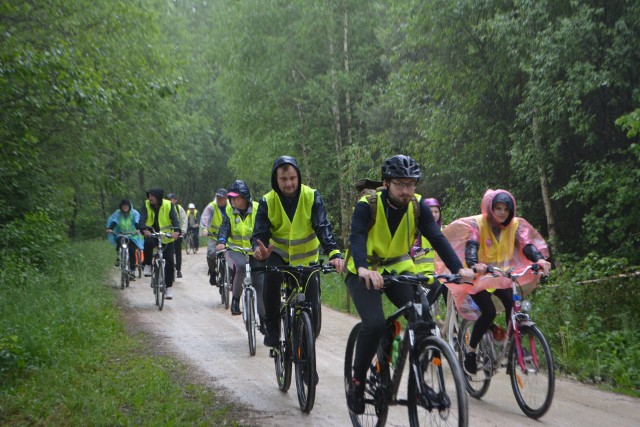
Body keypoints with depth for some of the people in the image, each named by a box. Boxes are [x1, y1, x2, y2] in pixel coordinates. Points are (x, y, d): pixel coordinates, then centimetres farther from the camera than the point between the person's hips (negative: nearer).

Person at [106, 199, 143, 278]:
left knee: (132, 251, -18)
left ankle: (132, 271, -9)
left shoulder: (134, 213, -6)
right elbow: (113, 221, -16)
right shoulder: (118, 213, -2)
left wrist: (138, 229, -40)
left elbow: (137, 222, -20)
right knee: (118, 241, -32)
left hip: (132, 236, -1)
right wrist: (110, 229, -36)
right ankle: (119, 257, -7)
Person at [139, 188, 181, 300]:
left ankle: (168, 287, 8)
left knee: (169, 262, -5)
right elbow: (142, 218, -18)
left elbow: (174, 218, -19)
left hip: (166, 237, 0)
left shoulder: (168, 205, -8)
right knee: (148, 242, -36)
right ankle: (147, 265, -14)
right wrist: (144, 229, -39)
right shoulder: (147, 205, -5)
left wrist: (176, 230, -38)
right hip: (151, 234, 0)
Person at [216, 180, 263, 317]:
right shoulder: (230, 210, -3)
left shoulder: (257, 209, -8)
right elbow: (225, 228, -14)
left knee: (259, 284, -3)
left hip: (254, 251, 0)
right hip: (235, 250, 0)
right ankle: (236, 298, -16)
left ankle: (263, 317, 12)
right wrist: (221, 242, -34)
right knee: (240, 266, -35)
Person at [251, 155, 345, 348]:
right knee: (271, 277, -33)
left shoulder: (312, 197, -18)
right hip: (279, 254, -1)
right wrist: (258, 249, -45)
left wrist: (334, 253, -45)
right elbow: (259, 233, -20)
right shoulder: (267, 201, -16)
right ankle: (272, 329, -18)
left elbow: (323, 227, -27)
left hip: (307, 256, 1)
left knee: (311, 304, -4)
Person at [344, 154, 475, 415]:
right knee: (374, 324, -26)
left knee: (424, 318, -18)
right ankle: (357, 381, -5)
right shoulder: (367, 206, -20)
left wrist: (458, 268, -36)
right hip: (364, 273, -3)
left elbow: (437, 238, -20)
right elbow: (357, 238, -35)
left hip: (399, 270, 4)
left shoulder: (418, 207, -10)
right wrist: (363, 269, -55)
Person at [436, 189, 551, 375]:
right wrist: (474, 265, -53)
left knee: (513, 305, -21)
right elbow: (471, 247, -31)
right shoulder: (477, 223, -16)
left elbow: (526, 245, -18)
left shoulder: (515, 224, -6)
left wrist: (540, 259, -40)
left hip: (501, 275, 4)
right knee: (489, 312, -22)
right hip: (478, 276, -4)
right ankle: (470, 351, -4)